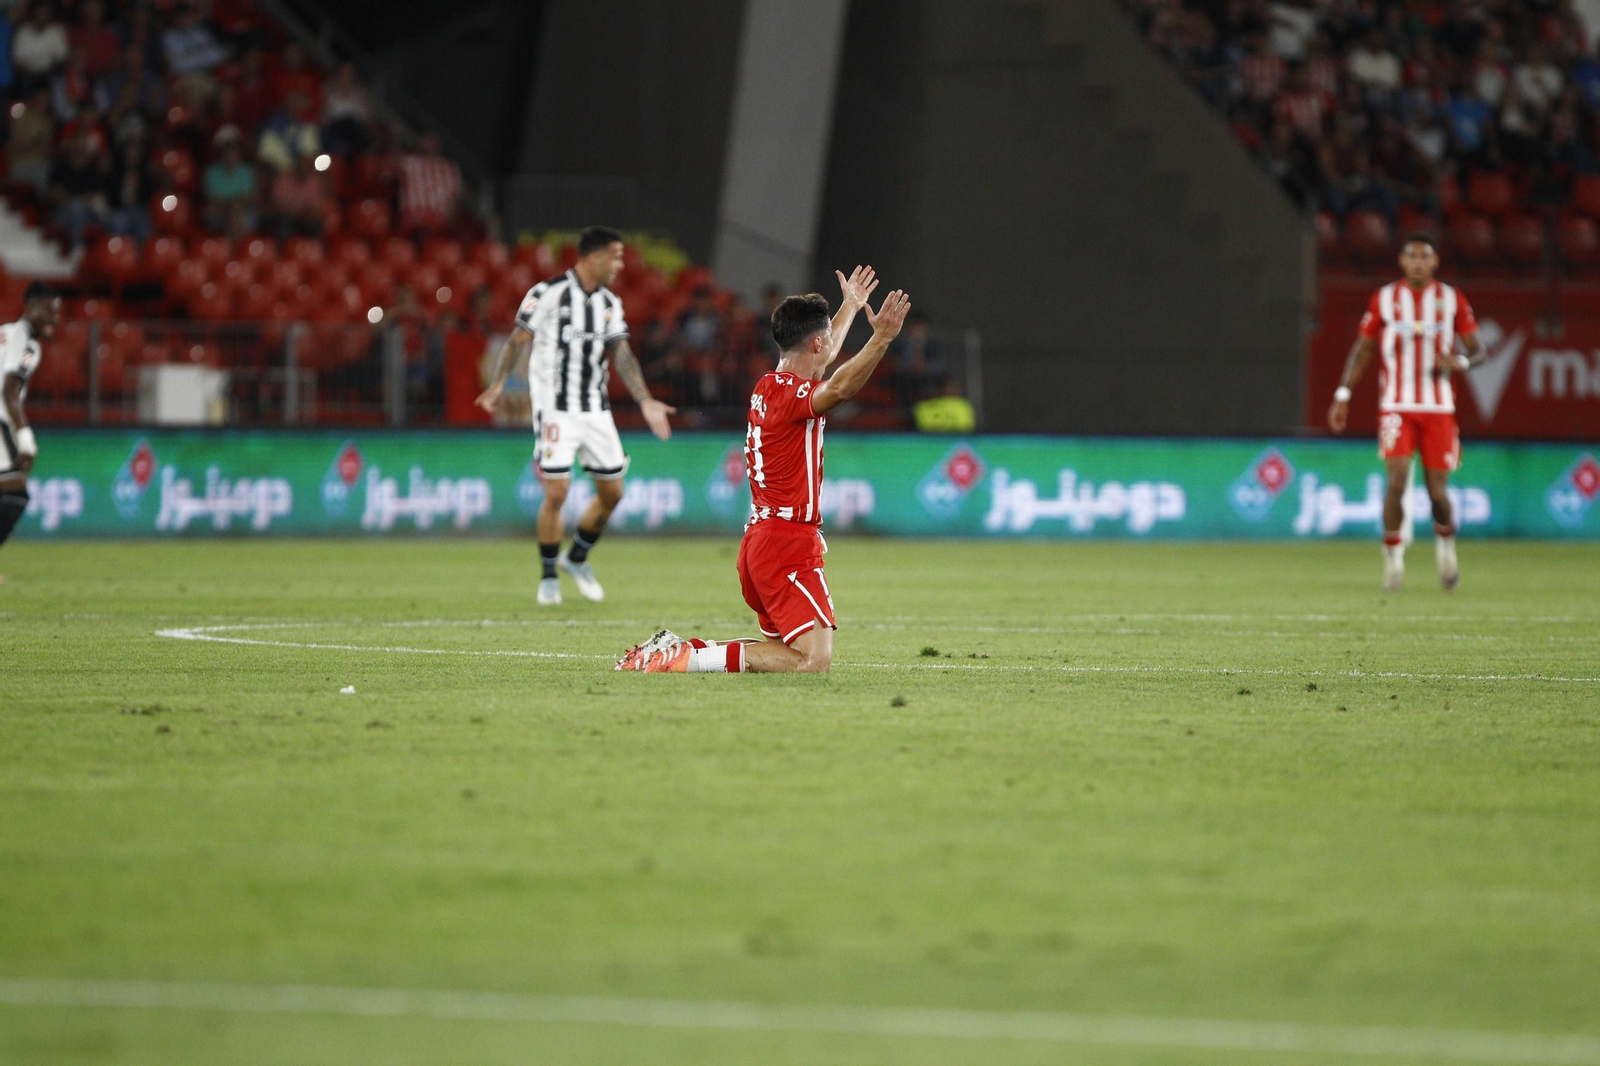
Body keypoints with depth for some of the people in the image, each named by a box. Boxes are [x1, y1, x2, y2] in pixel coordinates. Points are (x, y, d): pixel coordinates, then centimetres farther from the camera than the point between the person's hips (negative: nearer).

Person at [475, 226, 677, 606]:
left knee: (611, 492, 5)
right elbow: (519, 340, -8)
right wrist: (498, 384, -18)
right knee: (556, 493, -10)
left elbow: (621, 354, 10)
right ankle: (548, 577, 6)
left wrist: (644, 400, 1)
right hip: (556, 409, -6)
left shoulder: (610, 303, 10)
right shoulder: (548, 293, -9)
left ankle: (577, 558, 28)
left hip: (596, 410, 6)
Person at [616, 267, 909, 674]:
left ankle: (674, 649, 11)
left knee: (785, 650, 18)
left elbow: (820, 358, 36)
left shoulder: (768, 386, 14)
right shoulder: (793, 395, -14)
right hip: (788, 544, -10)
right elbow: (837, 388, -39)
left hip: (759, 542, 10)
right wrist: (881, 340, -50)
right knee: (813, 662, -17)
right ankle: (684, 658, -17)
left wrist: (850, 306, 51)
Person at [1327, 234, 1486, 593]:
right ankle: (1393, 555, -4)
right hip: (1396, 406, -1)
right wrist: (1342, 395, 2)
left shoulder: (1452, 300, 4)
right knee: (1397, 479, -17)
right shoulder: (1384, 300, 4)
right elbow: (1362, 349, 9)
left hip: (1439, 408, 1)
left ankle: (1446, 542, 31)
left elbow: (1478, 351, 7)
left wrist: (1460, 360, -16)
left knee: (1437, 492, 1)